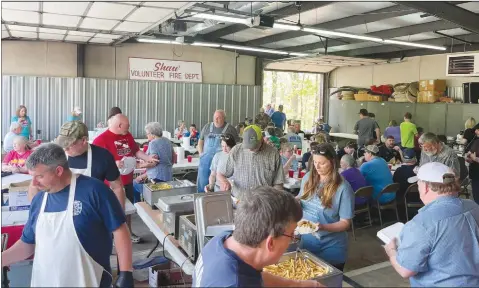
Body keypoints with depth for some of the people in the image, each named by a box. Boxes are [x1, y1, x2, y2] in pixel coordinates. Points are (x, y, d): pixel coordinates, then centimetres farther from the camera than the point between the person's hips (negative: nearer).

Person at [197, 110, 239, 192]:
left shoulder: (230, 129, 0)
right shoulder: (207, 127, 11)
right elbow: (201, 140, 19)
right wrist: (201, 153, 7)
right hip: (205, 160, 4)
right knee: (202, 182, 6)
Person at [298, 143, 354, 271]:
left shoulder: (343, 188, -18)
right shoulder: (308, 178, -3)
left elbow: (345, 223, -15)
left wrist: (323, 227, -31)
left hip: (331, 247, -4)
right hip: (306, 241, 5)